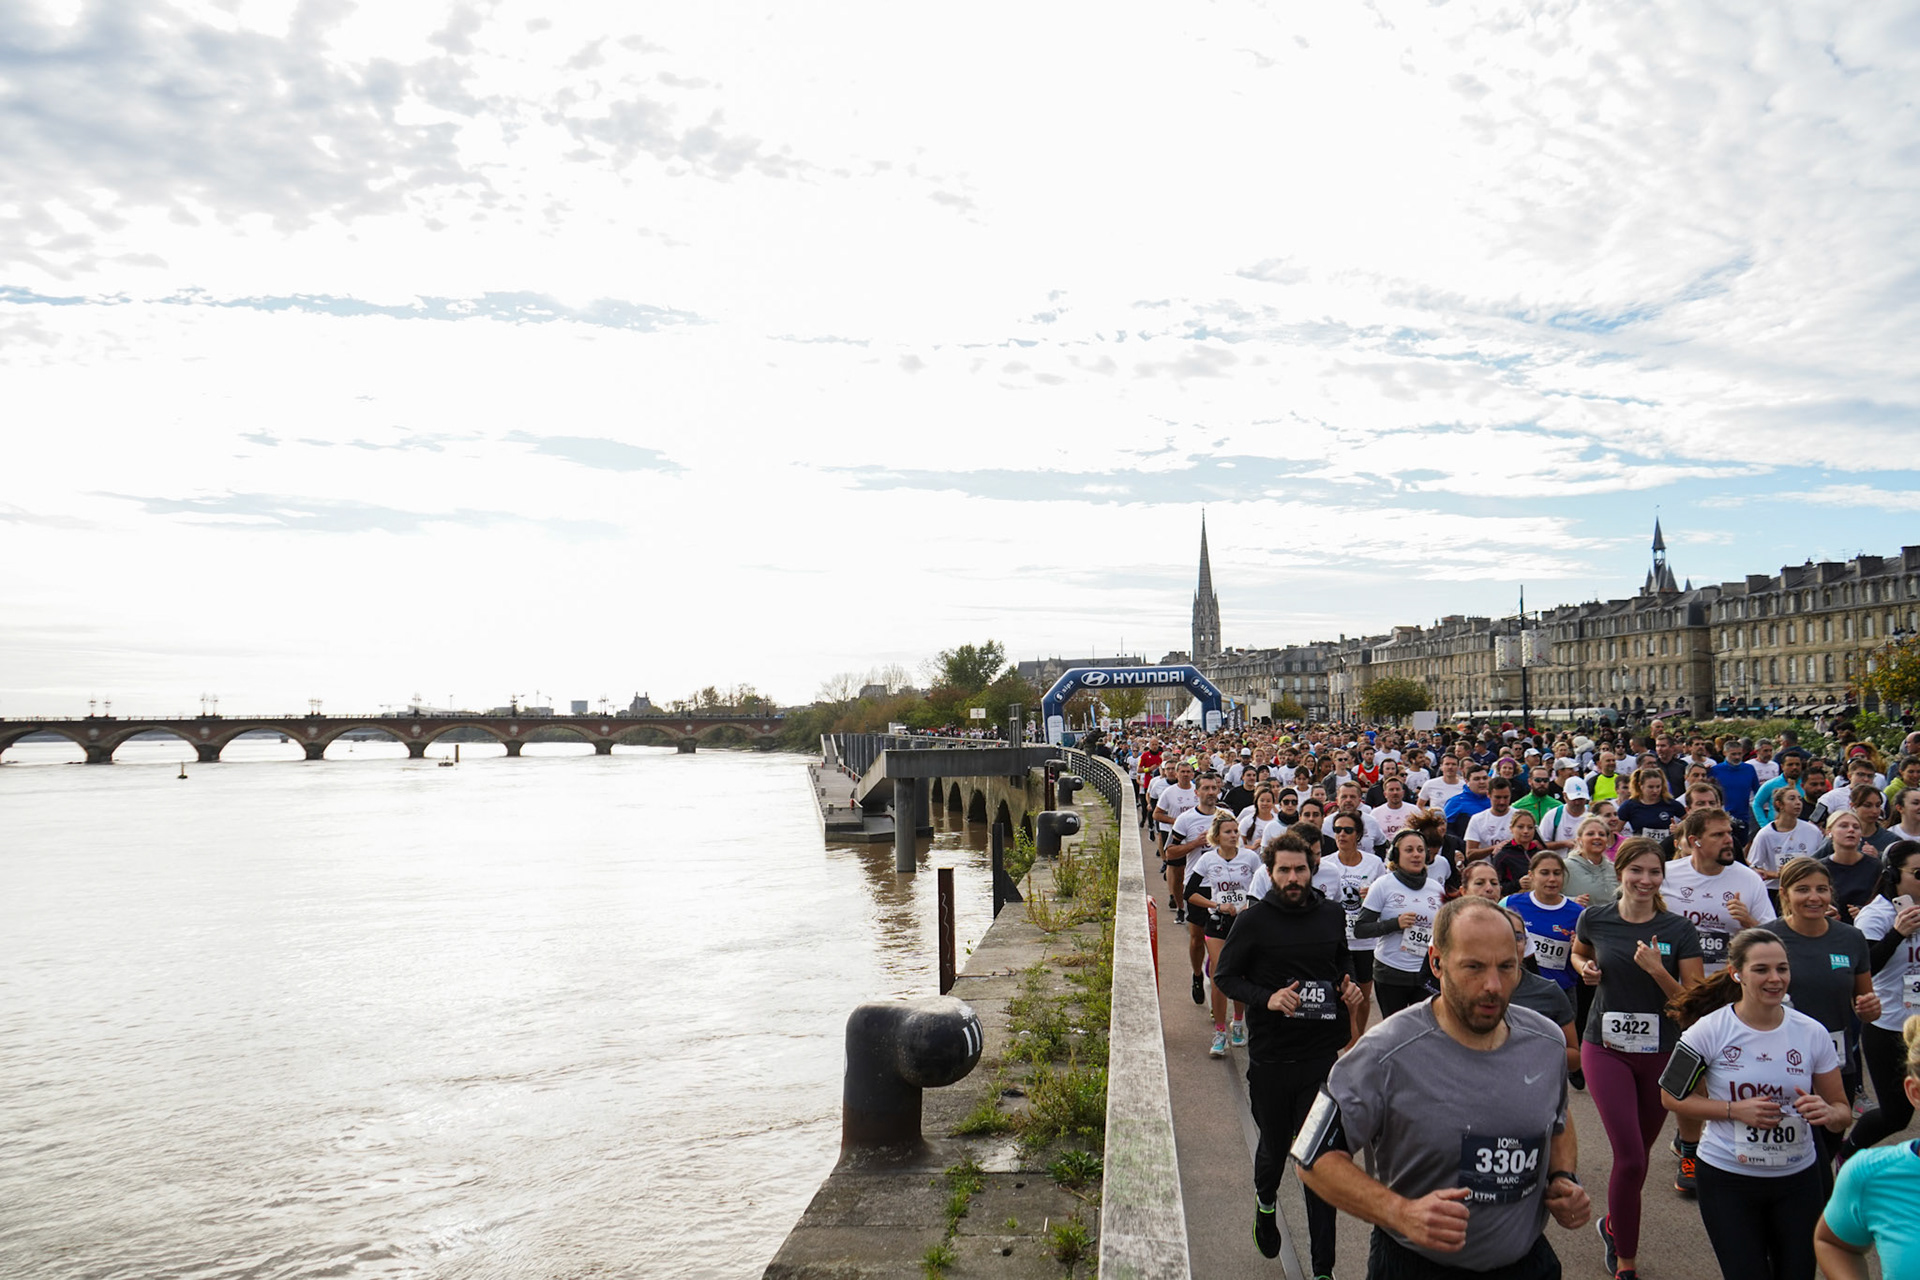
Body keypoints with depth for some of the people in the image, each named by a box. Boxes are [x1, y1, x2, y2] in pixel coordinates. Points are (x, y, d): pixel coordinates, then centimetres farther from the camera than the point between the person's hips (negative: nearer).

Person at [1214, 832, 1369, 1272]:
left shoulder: (1332, 915, 3)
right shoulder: (1254, 919, -7)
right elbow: (1224, 975, -3)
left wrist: (1349, 986, 1)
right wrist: (1266, 998, -18)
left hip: (1323, 1056, 2)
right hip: (1270, 1058, -1)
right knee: (1274, 1145, 18)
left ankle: (1323, 1266, 13)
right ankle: (1265, 1203, 52)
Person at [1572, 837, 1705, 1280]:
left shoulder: (1679, 930, -6)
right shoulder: (1595, 919, -4)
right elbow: (1579, 954, 18)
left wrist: (1657, 970, -23)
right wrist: (1586, 970, -4)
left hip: (1661, 1052, 2)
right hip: (1607, 1048, -1)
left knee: (1640, 1154, 17)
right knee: (1629, 1156, -11)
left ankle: (1614, 1225, 44)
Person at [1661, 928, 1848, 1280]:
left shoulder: (1812, 1033, -4)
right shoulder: (1709, 1031, -12)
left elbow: (1842, 1109, 4)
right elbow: (1672, 1096, -4)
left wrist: (1827, 1112, -20)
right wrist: (1735, 1109, -18)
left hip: (1798, 1180, 3)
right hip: (1727, 1180, -3)